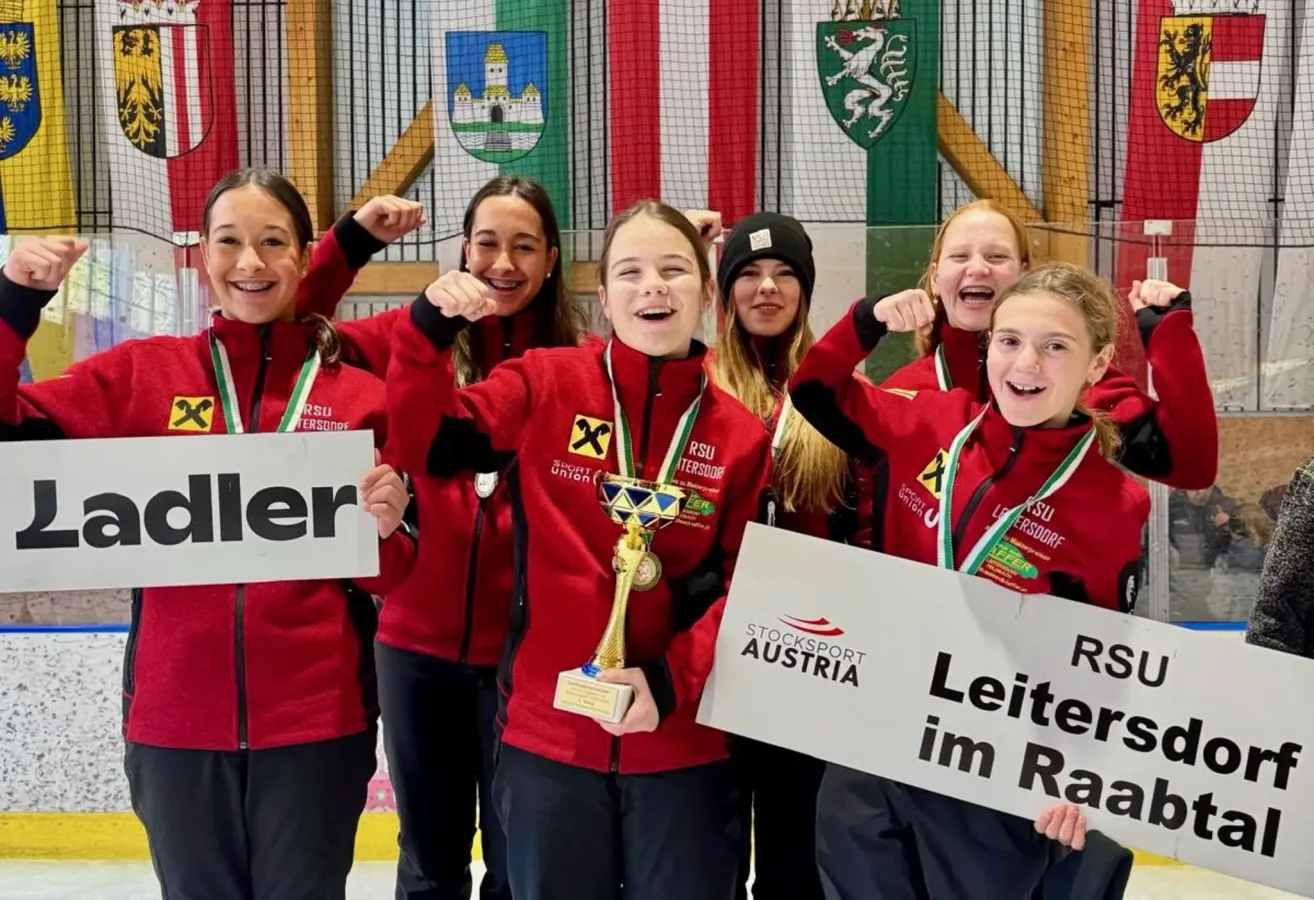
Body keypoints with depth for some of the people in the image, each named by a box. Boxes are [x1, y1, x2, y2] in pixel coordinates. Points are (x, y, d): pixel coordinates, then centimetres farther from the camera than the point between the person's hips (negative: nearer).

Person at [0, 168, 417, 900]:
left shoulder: (358, 396, 2)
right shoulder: (140, 374, 3)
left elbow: (392, 578, 4)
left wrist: (388, 530, -17)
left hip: (316, 720, 0)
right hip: (176, 720, 1)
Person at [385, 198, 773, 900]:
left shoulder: (740, 434, 0)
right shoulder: (545, 386, -1)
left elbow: (744, 588, 0)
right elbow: (427, 445, -6)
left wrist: (670, 683, -13)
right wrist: (429, 328, -18)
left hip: (684, 746, 1)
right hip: (548, 737, 0)